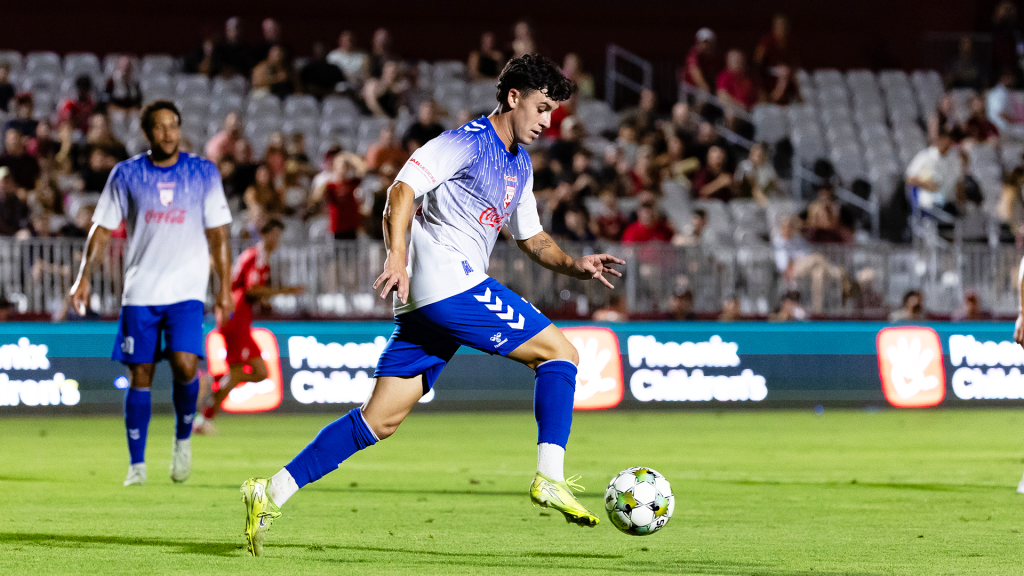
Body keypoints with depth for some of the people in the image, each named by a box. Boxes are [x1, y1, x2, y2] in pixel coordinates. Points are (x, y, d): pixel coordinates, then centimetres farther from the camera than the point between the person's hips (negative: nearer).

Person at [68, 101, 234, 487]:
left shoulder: (203, 173, 4)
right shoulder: (126, 174, 4)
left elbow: (218, 234, 8)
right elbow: (103, 229, 7)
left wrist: (225, 288, 4)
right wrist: (85, 276, -3)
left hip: (186, 291, -1)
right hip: (140, 292, 1)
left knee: (184, 365, -18)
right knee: (139, 376, 1)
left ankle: (183, 438, 8)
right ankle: (137, 465, 10)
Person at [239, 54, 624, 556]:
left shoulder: (519, 165, 24)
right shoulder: (467, 142, -6)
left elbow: (532, 239, 30)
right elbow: (403, 188, -15)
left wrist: (573, 265, 12)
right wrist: (397, 255, -28)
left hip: (427, 305, 9)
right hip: (449, 283, -9)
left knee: (381, 419, 4)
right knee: (560, 352, -6)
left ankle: (273, 491, 2)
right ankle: (549, 477, -11)